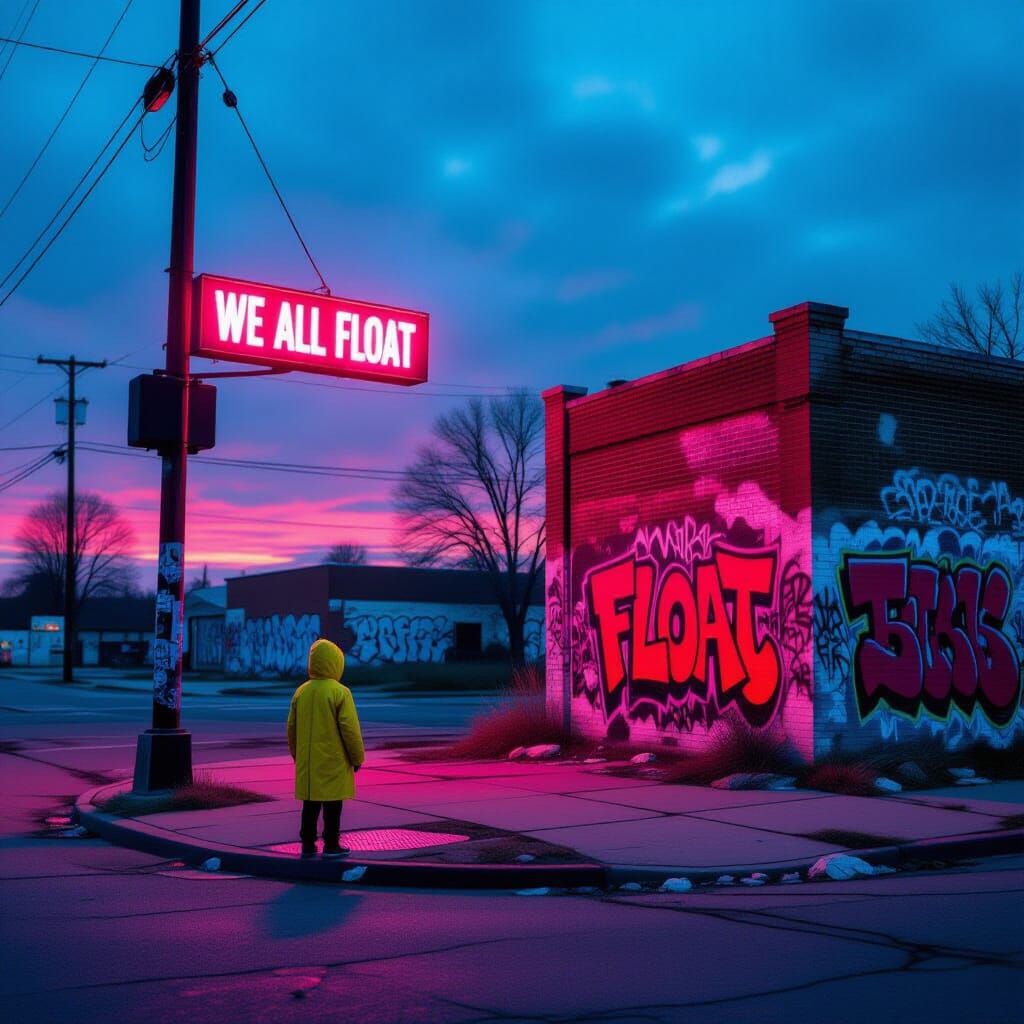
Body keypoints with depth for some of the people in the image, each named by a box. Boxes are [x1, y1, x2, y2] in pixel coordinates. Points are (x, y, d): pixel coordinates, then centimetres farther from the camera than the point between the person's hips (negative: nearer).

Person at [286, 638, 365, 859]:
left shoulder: (301, 691, 3)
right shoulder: (340, 692, -13)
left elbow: (291, 727, 10)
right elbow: (350, 729, -13)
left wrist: (296, 754, 22)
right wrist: (357, 757, -2)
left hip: (307, 762, 5)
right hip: (333, 761, -5)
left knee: (310, 803, 12)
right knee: (332, 804, 3)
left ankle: (308, 845, 16)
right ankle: (331, 846, 7)